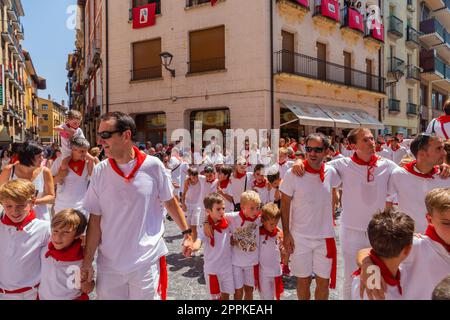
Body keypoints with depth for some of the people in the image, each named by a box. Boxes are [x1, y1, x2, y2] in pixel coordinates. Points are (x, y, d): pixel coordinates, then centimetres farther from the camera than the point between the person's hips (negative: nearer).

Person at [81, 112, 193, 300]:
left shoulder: (153, 166, -10)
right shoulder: (99, 171, -4)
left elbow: (170, 201, 4)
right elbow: (95, 218, 0)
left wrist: (187, 233, 7)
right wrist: (87, 261, -1)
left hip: (147, 262, -2)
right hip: (108, 264, 2)